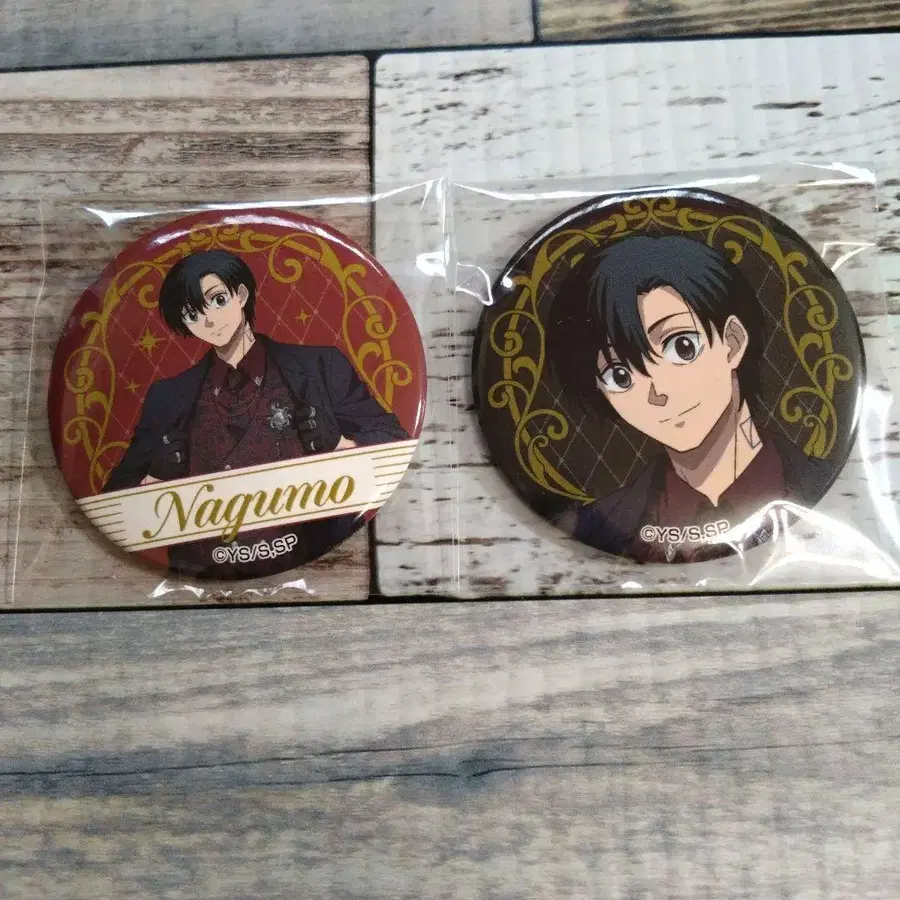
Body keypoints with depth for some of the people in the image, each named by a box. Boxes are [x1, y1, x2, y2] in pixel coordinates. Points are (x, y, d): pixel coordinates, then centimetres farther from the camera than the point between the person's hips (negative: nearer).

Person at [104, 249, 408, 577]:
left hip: (304, 567, 2)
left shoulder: (318, 368, 8)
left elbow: (389, 439, 8)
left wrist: (350, 456, -12)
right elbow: (120, 487, 19)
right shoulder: (168, 398, 15)